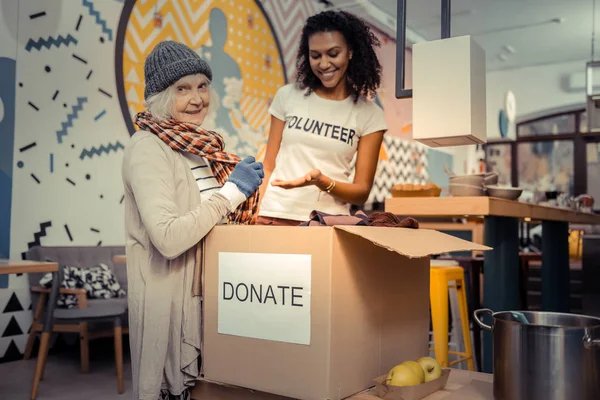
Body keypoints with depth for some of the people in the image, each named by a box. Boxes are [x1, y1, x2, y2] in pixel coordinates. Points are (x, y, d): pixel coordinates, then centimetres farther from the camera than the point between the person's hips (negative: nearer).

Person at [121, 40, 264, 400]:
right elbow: (168, 238, -27)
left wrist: (244, 185, 2)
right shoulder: (148, 148, -16)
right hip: (170, 291, -8)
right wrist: (231, 191, -20)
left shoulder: (200, 145, 9)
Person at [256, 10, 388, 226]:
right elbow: (268, 167, 7)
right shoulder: (287, 96, 3)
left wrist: (321, 181, -19)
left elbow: (362, 192, -1)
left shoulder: (369, 114, -1)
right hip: (276, 216, 1)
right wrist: (253, 216, -3)